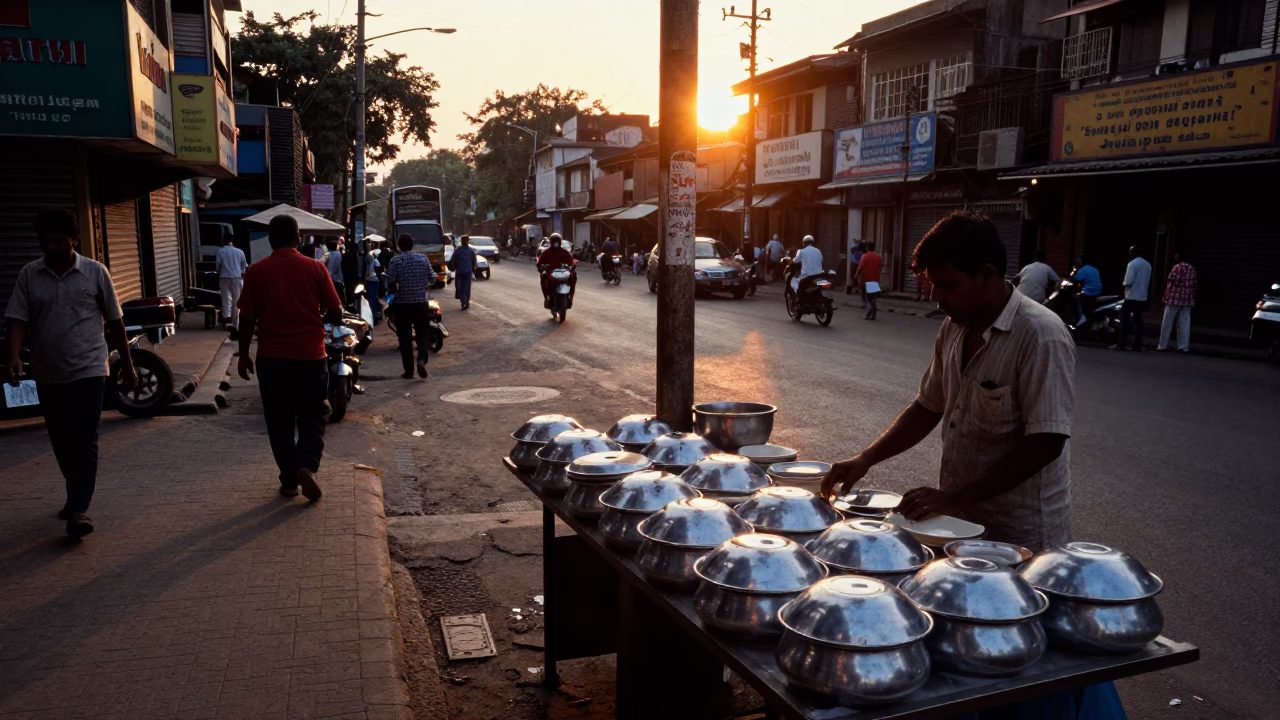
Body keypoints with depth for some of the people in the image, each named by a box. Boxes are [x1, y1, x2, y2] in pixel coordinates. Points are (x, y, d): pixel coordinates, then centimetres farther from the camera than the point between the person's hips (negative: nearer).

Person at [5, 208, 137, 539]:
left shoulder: (95, 272, -3)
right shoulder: (29, 275, 2)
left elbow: (114, 321, 2)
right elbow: (18, 320, -2)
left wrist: (127, 364, 5)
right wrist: (14, 357, -20)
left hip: (88, 370, -3)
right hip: (47, 374, 4)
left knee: (84, 441, -8)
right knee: (61, 442, 14)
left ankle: (80, 508, -7)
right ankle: (75, 495, 32)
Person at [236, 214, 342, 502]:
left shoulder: (256, 272, -2)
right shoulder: (315, 268, -3)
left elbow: (247, 318, -2)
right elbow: (336, 314, -2)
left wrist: (244, 354, 9)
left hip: (272, 358, 0)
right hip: (310, 356, 0)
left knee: (280, 421, 12)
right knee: (312, 416, 12)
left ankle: (289, 480, 15)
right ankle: (307, 465, -9)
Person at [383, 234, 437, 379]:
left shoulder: (396, 260, -8)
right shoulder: (423, 258, 1)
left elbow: (390, 282, -15)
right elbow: (432, 278, 7)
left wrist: (394, 290, 5)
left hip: (402, 303, -2)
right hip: (421, 302, 2)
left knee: (405, 337, 7)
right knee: (422, 333, 11)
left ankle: (409, 371, 8)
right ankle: (422, 359, -14)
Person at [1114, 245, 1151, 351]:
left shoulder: (1132, 264, -12)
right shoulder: (1148, 265, 11)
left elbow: (1129, 281, -17)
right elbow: (1148, 281, 19)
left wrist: (1124, 284, 3)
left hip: (1131, 296, -7)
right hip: (1142, 297, 7)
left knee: (1124, 319, -2)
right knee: (1137, 320, 9)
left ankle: (1120, 343, -5)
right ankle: (1138, 345, 6)